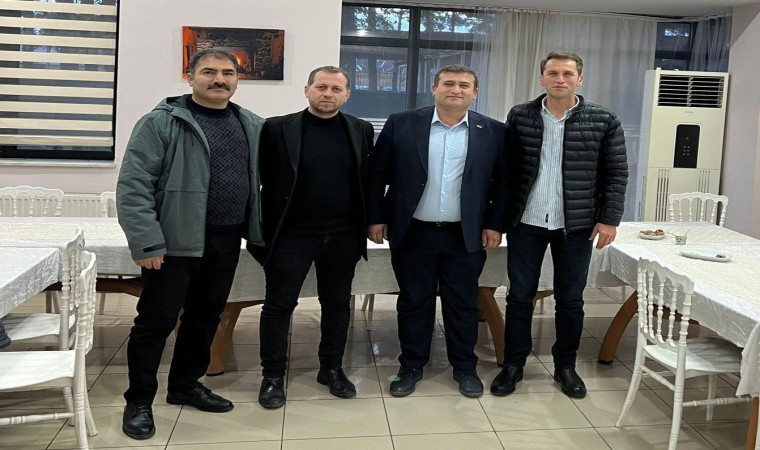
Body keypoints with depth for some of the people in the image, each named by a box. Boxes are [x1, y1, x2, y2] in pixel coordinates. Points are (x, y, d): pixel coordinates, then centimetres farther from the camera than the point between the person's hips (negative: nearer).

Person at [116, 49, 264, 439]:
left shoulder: (252, 126, 8)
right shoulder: (161, 122, -8)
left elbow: (259, 181, 15)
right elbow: (133, 186, -12)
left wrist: (257, 231, 9)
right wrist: (146, 242, -18)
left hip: (226, 241, 6)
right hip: (176, 240, -5)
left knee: (206, 316, 16)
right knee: (157, 319, 2)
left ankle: (185, 385, 34)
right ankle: (139, 401, 19)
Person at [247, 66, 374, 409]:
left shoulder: (361, 131, 5)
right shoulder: (278, 128, -4)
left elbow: (369, 180, 9)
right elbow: (261, 179, -1)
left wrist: (370, 223, 4)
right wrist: (260, 228, -3)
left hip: (343, 236, 3)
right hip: (291, 235, -2)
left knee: (337, 303, 13)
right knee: (279, 304, 5)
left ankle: (332, 369, 29)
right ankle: (273, 376, 20)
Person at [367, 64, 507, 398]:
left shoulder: (493, 132, 1)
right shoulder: (401, 124, -2)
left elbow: (503, 182, 5)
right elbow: (377, 174, 2)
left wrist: (495, 224, 0)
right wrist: (376, 218, -1)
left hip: (467, 236, 0)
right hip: (412, 233, 0)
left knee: (463, 303, 11)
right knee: (413, 302, 11)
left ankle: (465, 367, 28)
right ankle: (411, 366, 27)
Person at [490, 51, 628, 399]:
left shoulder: (603, 121, -2)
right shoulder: (520, 117, 1)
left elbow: (616, 174, 0)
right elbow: (506, 168, 4)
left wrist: (609, 219, -6)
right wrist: (500, 214, 0)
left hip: (577, 225, 0)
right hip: (525, 223, 1)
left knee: (570, 299, 10)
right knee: (519, 296, 7)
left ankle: (565, 366, 27)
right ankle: (513, 364, 21)